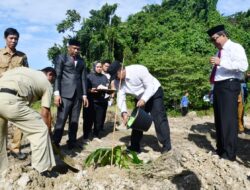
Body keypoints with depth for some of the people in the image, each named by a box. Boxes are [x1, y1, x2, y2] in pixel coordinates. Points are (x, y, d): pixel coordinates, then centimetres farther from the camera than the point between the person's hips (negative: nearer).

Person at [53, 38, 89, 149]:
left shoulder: (81, 61, 18)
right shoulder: (61, 58, 7)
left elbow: (83, 78, 16)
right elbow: (57, 76, -1)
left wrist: (84, 95, 9)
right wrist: (57, 93, -12)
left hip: (78, 95, 4)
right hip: (65, 94, -4)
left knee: (74, 121, 6)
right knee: (61, 120, -6)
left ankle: (72, 142, 13)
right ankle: (55, 143, 2)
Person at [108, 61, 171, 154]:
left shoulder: (138, 70, -33)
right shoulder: (118, 82, -16)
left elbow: (150, 87, -30)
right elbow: (120, 97, -21)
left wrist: (143, 100, -44)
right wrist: (124, 112, -36)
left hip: (154, 93, -6)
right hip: (140, 98, 6)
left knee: (159, 119, -14)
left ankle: (166, 145, -5)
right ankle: (135, 146, 15)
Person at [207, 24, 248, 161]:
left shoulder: (235, 47, -7)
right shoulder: (220, 51, 19)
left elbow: (243, 66, -23)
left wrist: (221, 62, -26)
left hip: (229, 86, -9)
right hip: (219, 86, 9)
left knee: (228, 119, -7)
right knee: (219, 119, 14)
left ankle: (229, 154, 1)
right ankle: (220, 149, 27)